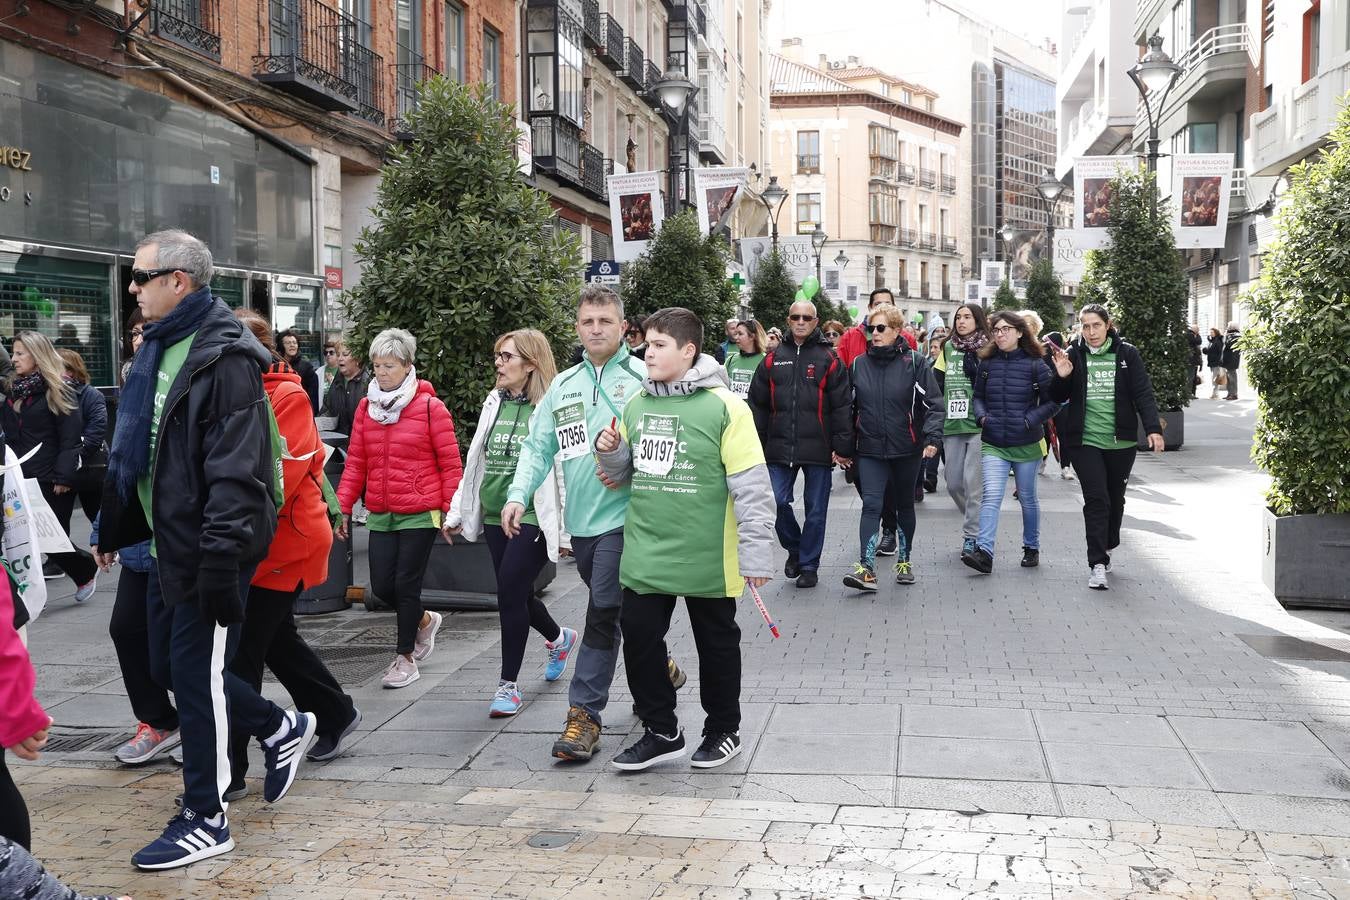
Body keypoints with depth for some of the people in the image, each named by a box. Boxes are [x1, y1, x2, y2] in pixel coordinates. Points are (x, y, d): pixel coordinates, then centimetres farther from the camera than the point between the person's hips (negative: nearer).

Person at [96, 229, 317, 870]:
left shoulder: (224, 359, -17)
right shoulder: (158, 352, 12)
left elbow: (236, 472, -24)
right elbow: (132, 452, 20)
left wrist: (221, 559, -27)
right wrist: (113, 530, 21)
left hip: (206, 551, -9)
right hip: (167, 545, 9)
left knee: (194, 674, -1)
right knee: (169, 667, 16)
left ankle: (205, 819, 14)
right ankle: (282, 728, 33)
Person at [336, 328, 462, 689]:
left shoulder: (430, 407, -8)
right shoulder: (366, 407, 6)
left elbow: (450, 463, -6)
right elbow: (355, 462, 8)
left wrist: (451, 511, -8)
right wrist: (343, 507, 2)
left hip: (420, 514, -5)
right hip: (380, 515, 5)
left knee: (406, 585, 0)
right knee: (382, 586, 5)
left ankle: (405, 657, 18)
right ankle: (424, 620, 35)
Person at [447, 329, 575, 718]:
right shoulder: (494, 403, 10)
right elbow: (476, 461, 17)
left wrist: (567, 526, -18)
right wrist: (458, 512, 18)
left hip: (533, 517, -7)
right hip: (495, 516, 7)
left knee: (510, 592, -10)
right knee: (517, 595, 14)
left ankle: (509, 684, 4)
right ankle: (558, 638, 44)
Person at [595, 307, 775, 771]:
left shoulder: (723, 406, -13)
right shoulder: (637, 405, 6)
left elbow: (752, 487, -14)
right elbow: (623, 471, 18)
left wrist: (756, 554, -15)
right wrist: (609, 450, -4)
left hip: (706, 557, -5)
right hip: (645, 555, 5)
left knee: (716, 644, 11)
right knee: (639, 638, 8)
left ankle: (723, 729, 30)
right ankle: (661, 731, 25)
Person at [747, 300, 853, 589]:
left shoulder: (829, 359, 1)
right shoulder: (773, 360, 9)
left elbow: (842, 405, -3)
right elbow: (758, 404, 12)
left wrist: (842, 446, -9)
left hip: (818, 447, -2)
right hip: (779, 447, 2)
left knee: (816, 510, 5)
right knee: (777, 502, -3)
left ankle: (809, 565, 19)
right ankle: (794, 548, 23)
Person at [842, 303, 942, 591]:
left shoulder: (914, 362, -5)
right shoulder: (859, 364, 5)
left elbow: (934, 403, -7)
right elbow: (849, 406, 11)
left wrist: (932, 437, -20)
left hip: (907, 449, -1)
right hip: (870, 449, 1)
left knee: (905, 504, 14)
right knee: (871, 505, -11)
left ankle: (904, 561, 29)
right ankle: (866, 569, -17)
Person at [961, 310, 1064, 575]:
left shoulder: (1035, 364, -5)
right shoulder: (986, 363, 5)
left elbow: (1053, 400, -3)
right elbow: (978, 396, 17)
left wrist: (1030, 420, -13)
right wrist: (981, 416, -2)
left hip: (1026, 443, -1)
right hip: (993, 444, 2)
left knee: (1027, 497, 12)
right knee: (991, 495, -13)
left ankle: (1031, 547, 29)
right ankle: (984, 552, -19)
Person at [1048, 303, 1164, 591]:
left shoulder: (1127, 354, 2)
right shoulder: (1073, 355, 2)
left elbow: (1143, 393, -1)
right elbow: (1060, 397, 6)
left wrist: (1153, 428, -12)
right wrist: (1062, 378, -15)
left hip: (1121, 441, 2)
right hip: (1085, 441, -1)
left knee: (1116, 499, 14)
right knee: (1096, 499, -11)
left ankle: (1107, 548, 36)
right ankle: (1097, 564, -11)